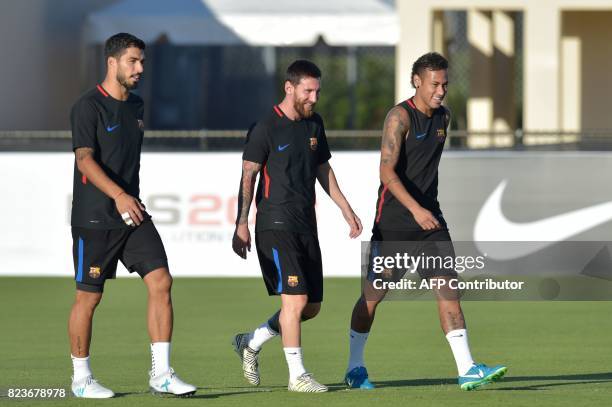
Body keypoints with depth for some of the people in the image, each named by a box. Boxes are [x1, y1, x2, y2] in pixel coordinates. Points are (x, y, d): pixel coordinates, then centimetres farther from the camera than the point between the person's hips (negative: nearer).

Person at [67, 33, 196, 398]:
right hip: (94, 218, -7)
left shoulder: (136, 106, 14)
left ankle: (161, 374, -3)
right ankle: (81, 378, 15)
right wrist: (119, 196, -33)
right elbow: (85, 160, -21)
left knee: (161, 282, -6)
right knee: (89, 297, 1)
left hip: (133, 214, 7)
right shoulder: (89, 107, -11)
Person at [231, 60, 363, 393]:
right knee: (295, 298, -15)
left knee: (311, 307, 7)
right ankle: (297, 375, -7)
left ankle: (251, 342, 24)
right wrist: (241, 225, -14)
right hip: (276, 225, -8)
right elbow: (248, 177, -8)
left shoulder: (314, 124, 12)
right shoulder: (265, 128, -9)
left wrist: (345, 209, 19)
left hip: (306, 225, 8)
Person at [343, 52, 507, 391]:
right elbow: (387, 171, -22)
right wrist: (415, 209, -31)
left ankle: (466, 369, -12)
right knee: (373, 294, 4)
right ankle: (355, 368, 19)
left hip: (429, 218, 6)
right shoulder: (400, 117, -13)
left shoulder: (443, 117, 10)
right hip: (393, 220, -6)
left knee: (448, 287, -6)